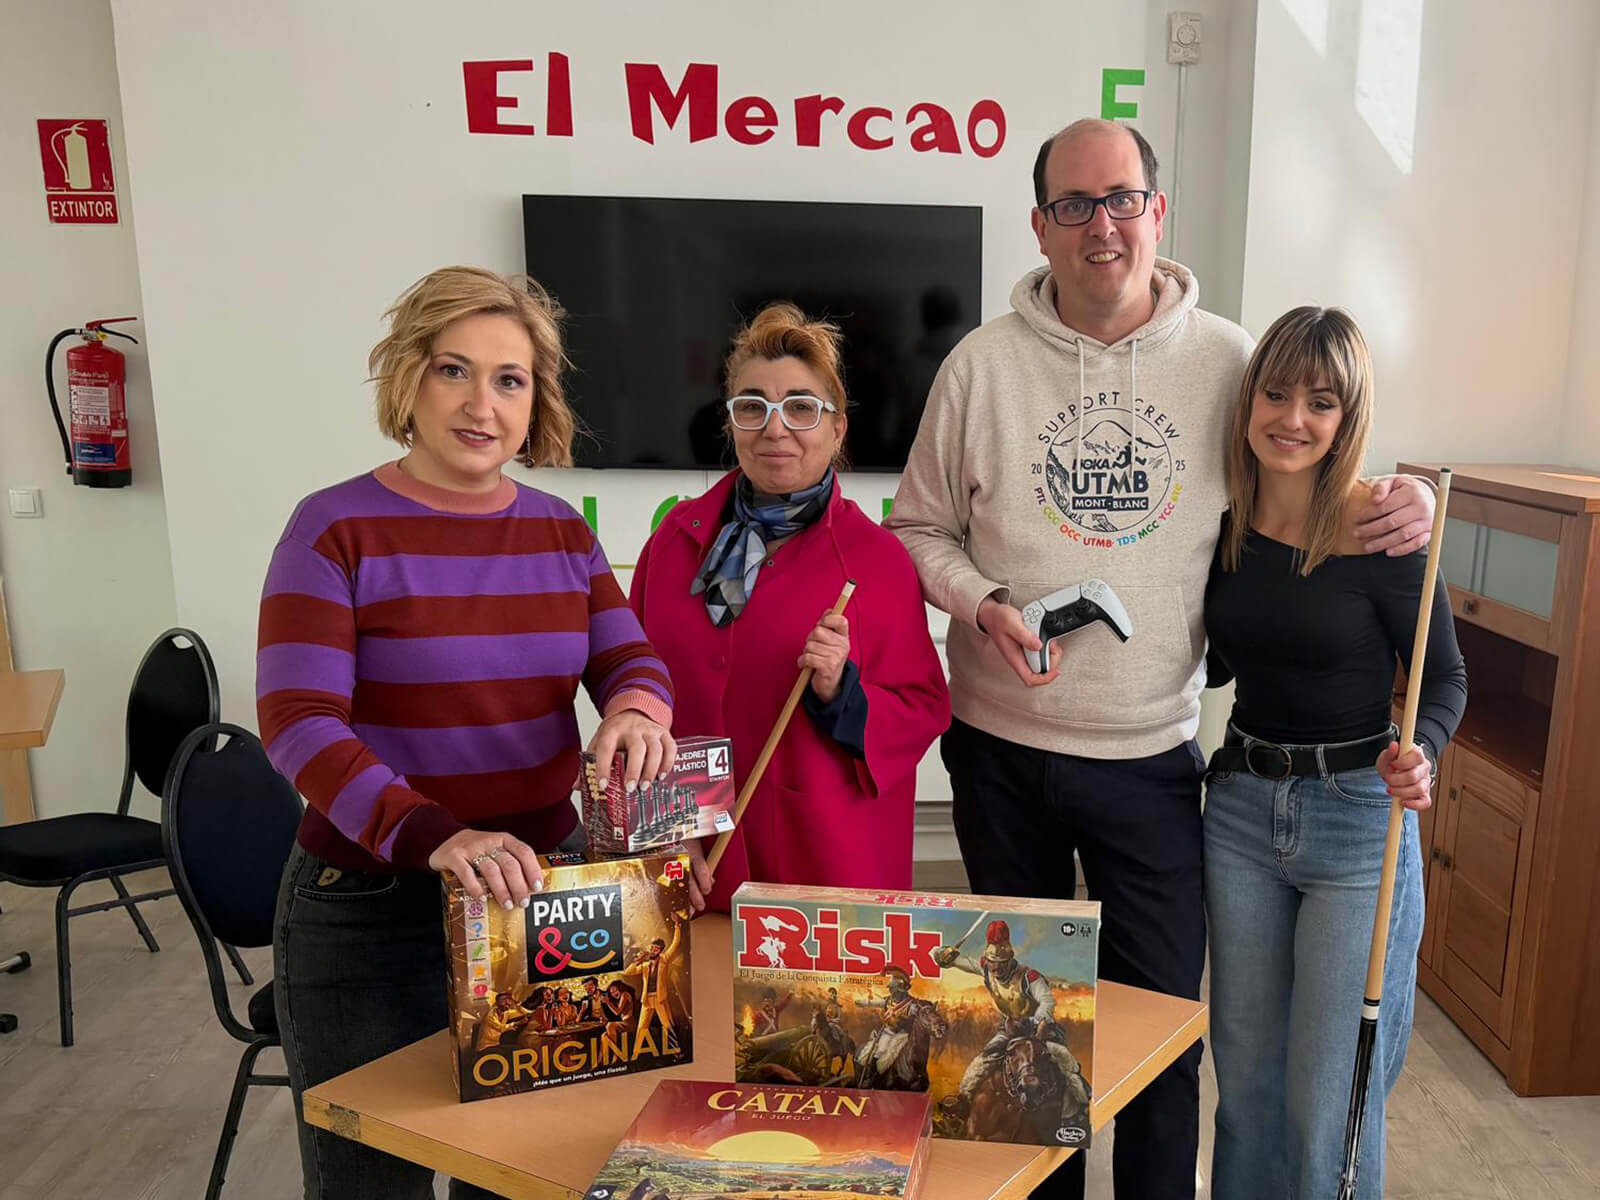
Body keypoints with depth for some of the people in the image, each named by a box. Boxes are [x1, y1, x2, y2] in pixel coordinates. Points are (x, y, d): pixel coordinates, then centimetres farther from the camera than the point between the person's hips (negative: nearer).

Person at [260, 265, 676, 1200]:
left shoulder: (562, 532, 4)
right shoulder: (338, 528, -10)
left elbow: (632, 662, -1)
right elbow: (298, 724, -19)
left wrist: (635, 711, -26)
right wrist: (433, 836, -34)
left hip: (543, 893, 4)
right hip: (370, 908, -4)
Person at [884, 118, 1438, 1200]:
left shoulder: (1228, 361, 0)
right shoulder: (983, 363, -2)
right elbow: (919, 526, 3)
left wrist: (1397, 501, -8)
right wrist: (983, 606, -15)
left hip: (1153, 754, 0)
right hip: (1001, 746, 1)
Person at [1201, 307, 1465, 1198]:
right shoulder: (1223, 523, -2)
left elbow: (1445, 677, -5)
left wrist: (1422, 756, -24)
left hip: (1358, 821, -4)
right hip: (1241, 806, 4)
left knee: (1331, 1097, 5)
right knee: (1245, 1072, 18)